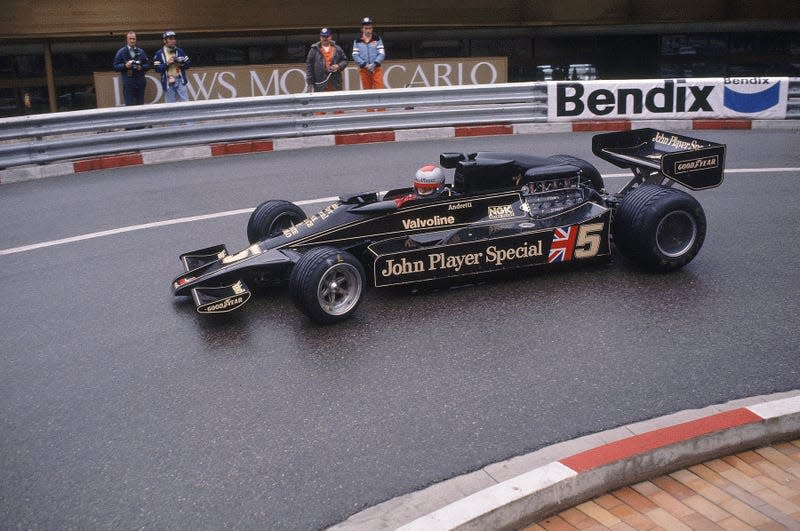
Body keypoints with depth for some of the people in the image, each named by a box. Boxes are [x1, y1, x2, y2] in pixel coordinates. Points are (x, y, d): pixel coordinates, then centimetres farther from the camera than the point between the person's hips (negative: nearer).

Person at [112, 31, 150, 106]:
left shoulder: (141, 52, 13)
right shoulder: (121, 52, 4)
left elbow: (148, 65, 12)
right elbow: (116, 66, 1)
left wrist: (141, 67, -8)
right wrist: (125, 66, -15)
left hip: (140, 82, 3)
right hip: (128, 83, -3)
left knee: (140, 105, 5)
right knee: (129, 105, -6)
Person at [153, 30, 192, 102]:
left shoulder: (180, 51, 8)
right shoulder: (159, 53, 2)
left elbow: (188, 63, 7)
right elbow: (157, 68, -3)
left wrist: (181, 63, -12)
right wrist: (167, 64, -16)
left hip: (180, 80, 1)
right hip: (168, 82, -1)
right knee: (170, 104, 3)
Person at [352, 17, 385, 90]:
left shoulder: (377, 39, 5)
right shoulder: (357, 41, 6)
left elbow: (382, 53, -2)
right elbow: (355, 55, -1)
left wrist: (374, 64, -16)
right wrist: (365, 64, -14)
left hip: (376, 69, -1)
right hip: (364, 69, 1)